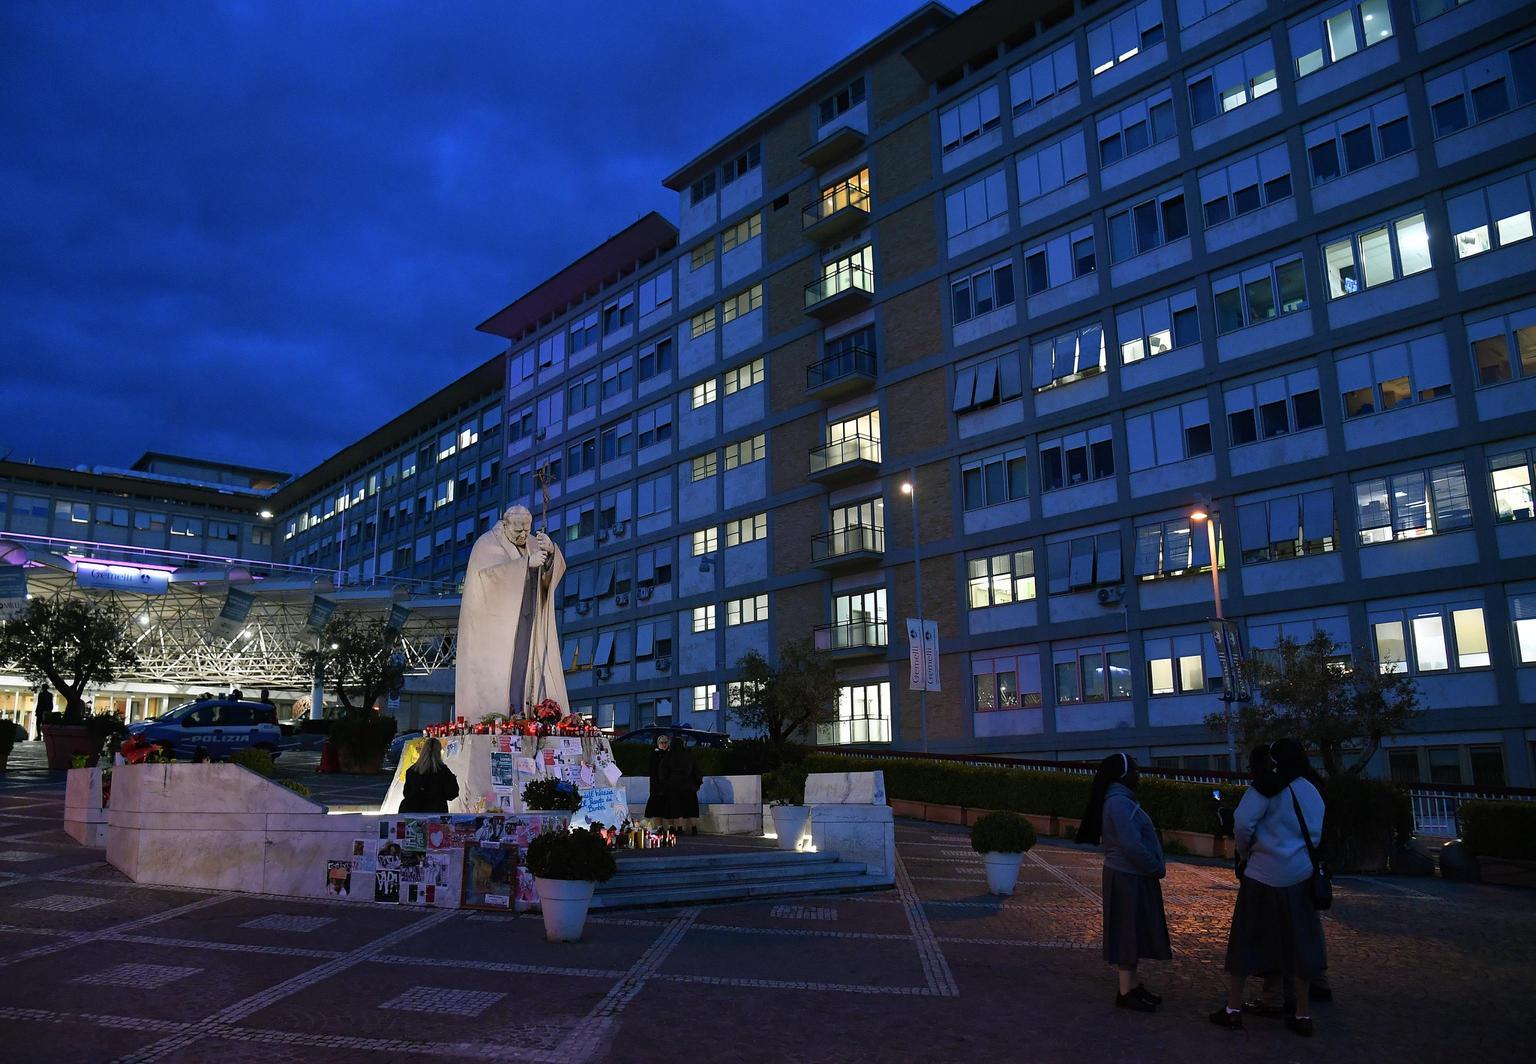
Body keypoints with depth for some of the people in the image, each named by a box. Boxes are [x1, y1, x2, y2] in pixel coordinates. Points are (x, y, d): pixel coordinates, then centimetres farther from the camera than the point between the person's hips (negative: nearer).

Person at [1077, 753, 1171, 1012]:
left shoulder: (1122, 800, 12)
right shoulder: (1119, 803, -20)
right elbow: (1132, 845, -25)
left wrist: (1155, 868, 9)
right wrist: (1158, 869, -14)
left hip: (1132, 876, 10)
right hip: (1128, 878, -10)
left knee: (1132, 933, 16)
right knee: (1128, 933, -2)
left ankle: (1132, 985, 25)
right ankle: (1126, 992, 5)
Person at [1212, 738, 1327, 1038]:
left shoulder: (1270, 784, -11)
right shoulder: (1315, 790, 8)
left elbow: (1243, 822, -18)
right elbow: (1317, 835, 13)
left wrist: (1244, 853, -2)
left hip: (1264, 874, -5)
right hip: (1300, 875, 5)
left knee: (1245, 940, 5)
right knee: (1299, 943, 12)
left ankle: (1233, 1010, 10)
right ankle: (1301, 1015, 19)